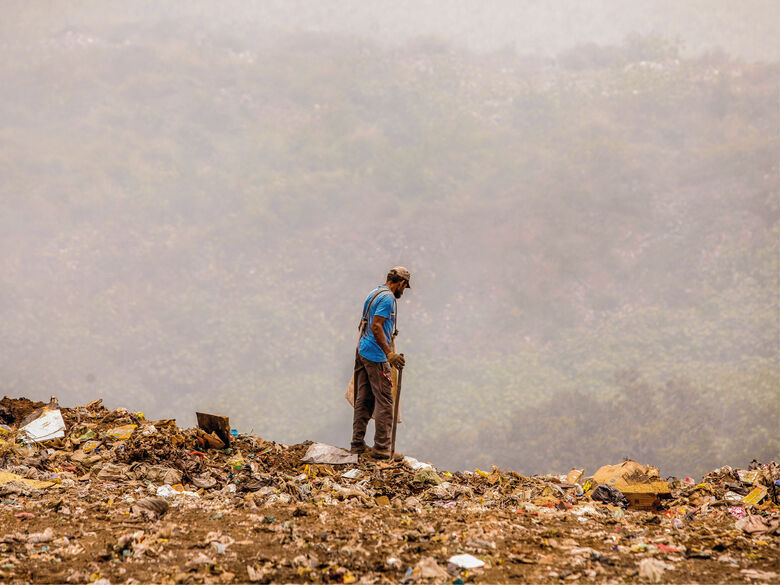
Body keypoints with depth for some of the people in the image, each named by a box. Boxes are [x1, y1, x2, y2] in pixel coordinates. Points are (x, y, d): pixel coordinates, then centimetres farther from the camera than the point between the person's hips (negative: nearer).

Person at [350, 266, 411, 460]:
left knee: (364, 399, 12)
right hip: (376, 355, -10)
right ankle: (381, 448, -4)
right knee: (384, 401, -5)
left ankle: (357, 444, 14)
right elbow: (376, 327, -22)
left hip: (363, 352, 10)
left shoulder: (374, 293, 16)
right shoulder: (388, 298, -14)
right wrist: (389, 354, -26)